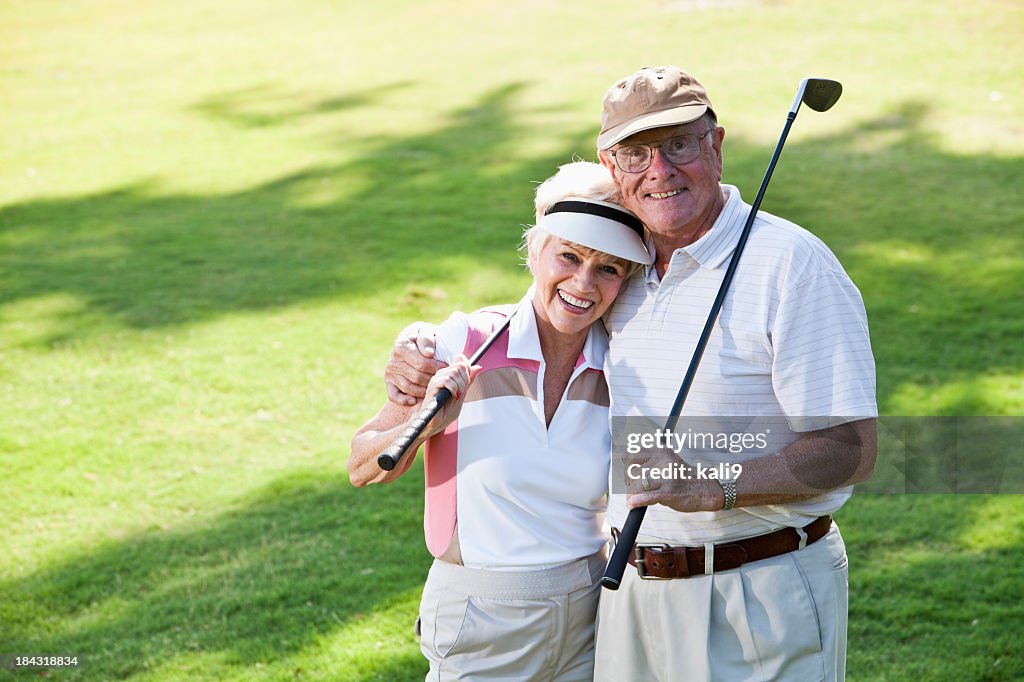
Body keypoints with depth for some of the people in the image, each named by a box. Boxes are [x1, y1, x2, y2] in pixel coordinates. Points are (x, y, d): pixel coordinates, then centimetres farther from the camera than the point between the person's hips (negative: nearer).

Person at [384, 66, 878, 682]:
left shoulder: (792, 264, -13)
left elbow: (852, 450, -18)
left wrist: (711, 487, -30)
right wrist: (422, 345, 6)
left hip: (761, 596, -6)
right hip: (634, 591, 6)